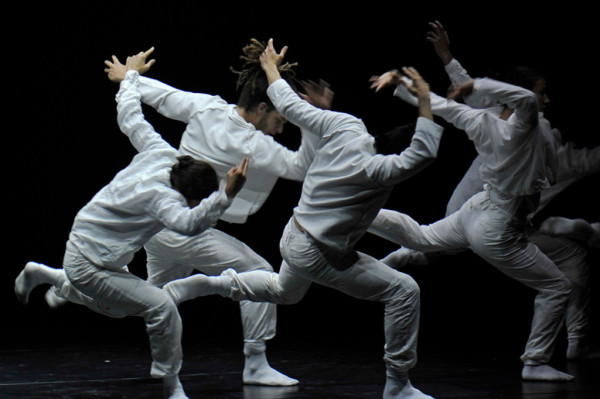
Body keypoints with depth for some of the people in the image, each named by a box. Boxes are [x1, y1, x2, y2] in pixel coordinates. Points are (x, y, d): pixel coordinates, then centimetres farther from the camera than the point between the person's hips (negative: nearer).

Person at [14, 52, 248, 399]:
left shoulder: (160, 152, -12)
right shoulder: (162, 195, -33)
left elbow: (129, 117, 2)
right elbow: (188, 222, -52)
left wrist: (131, 74, 18)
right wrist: (227, 196, -64)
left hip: (82, 245, 10)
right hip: (90, 263, -10)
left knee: (115, 303, 35)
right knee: (162, 307, -19)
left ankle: (41, 275, 46)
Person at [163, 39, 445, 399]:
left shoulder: (342, 125, -11)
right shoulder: (378, 170, -31)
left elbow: (292, 106, 0)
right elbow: (424, 153, -32)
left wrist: (271, 68, 15)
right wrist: (424, 101, -31)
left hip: (293, 235, 8)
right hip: (317, 255, -8)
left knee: (284, 291, 40)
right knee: (404, 291, -6)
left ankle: (207, 285, 30)